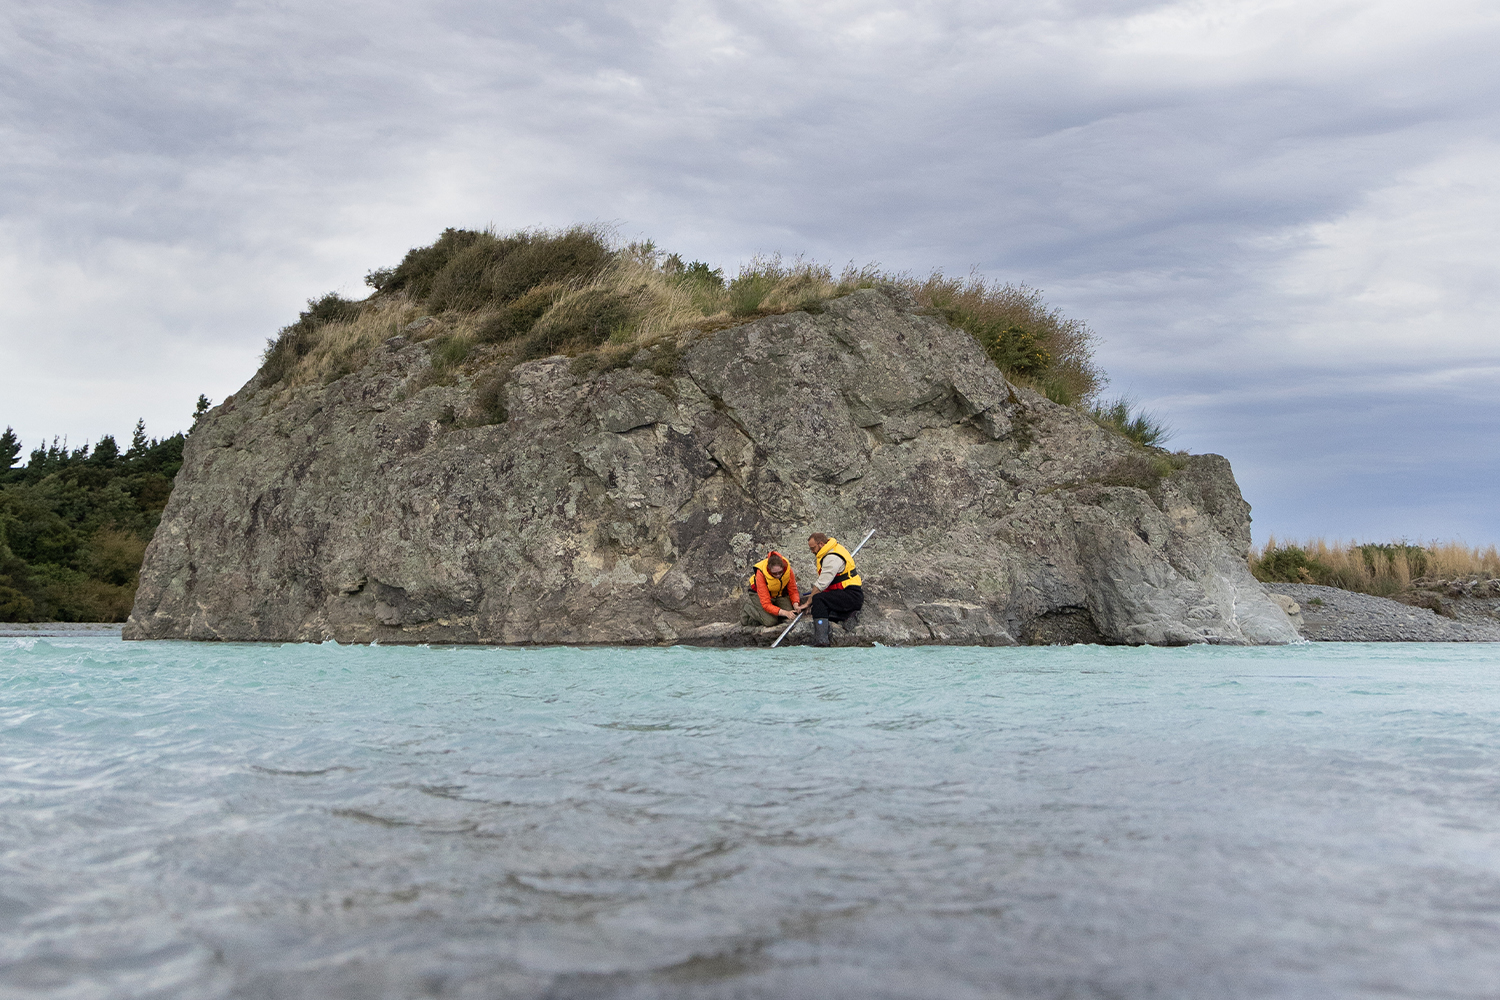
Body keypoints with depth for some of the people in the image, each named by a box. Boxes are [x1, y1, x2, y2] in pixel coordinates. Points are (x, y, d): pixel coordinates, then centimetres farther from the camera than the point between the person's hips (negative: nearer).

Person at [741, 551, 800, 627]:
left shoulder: (787, 569, -28)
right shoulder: (760, 574, -37)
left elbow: (793, 591, -12)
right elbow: (766, 604, -35)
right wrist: (784, 613, -47)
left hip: (778, 593, 4)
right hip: (757, 593, -4)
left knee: (788, 619, -16)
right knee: (770, 621, -22)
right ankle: (749, 609, 6)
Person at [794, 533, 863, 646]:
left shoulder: (832, 558, -19)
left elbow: (822, 584, -21)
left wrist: (808, 603, -15)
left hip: (852, 596, -11)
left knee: (818, 599, -30)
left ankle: (820, 639, -40)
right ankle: (847, 615, -3)